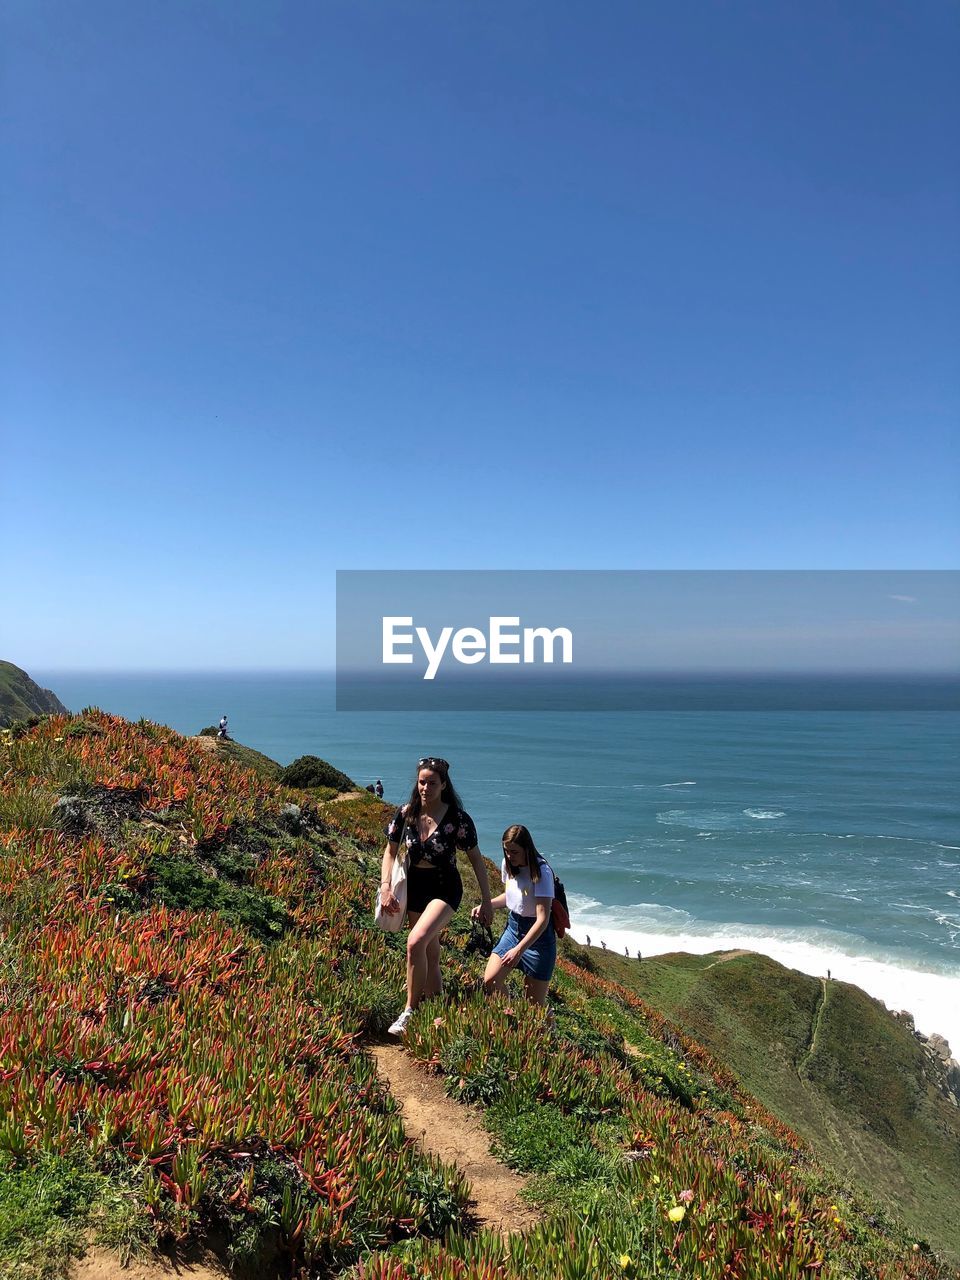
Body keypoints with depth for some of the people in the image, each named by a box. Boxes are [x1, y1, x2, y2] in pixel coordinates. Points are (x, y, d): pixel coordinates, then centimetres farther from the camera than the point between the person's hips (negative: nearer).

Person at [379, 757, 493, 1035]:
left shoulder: (457, 818, -15)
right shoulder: (406, 813, -4)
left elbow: (476, 859, -7)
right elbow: (391, 852, 6)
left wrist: (486, 901, -6)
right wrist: (385, 887, -7)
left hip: (445, 889, -5)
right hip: (414, 886, 5)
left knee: (416, 942, -25)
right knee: (430, 955, 14)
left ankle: (410, 1011, -10)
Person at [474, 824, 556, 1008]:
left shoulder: (541, 872, -22)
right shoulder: (508, 864, -1)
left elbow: (543, 920, -25)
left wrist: (519, 950, -30)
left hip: (538, 934, -6)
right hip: (513, 926, 6)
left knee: (534, 1004, -2)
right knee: (490, 982, -6)